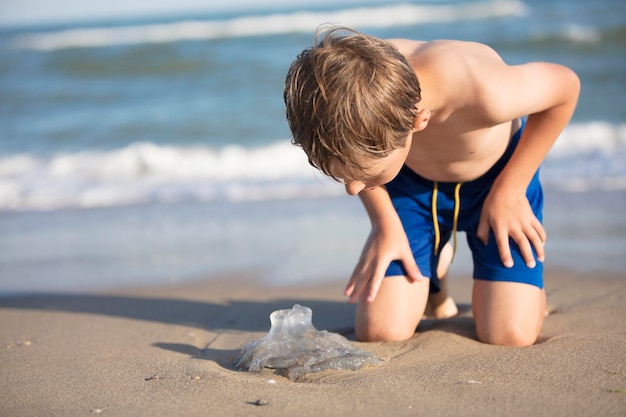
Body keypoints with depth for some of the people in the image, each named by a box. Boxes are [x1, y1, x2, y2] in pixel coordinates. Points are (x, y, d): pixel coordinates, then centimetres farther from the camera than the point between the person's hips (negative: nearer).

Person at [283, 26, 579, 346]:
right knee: (380, 331, -10)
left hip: (497, 173, -2)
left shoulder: (481, 91, -45)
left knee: (510, 335, -17)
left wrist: (510, 190, -15)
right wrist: (384, 222, -9)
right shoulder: (345, 96, -34)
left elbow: (566, 85, -21)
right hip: (412, 183, 2)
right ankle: (434, 263, 22)